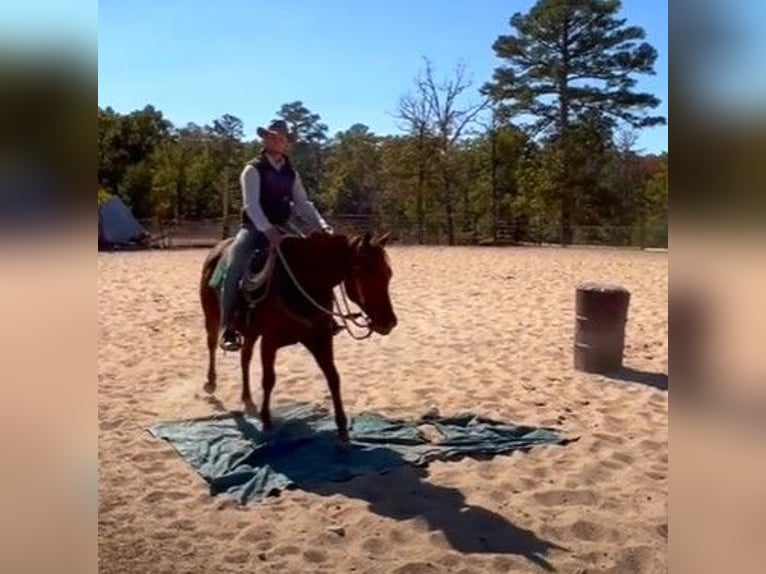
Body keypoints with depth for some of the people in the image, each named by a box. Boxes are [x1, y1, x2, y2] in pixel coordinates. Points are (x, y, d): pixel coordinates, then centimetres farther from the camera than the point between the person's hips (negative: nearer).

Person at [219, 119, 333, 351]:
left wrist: (322, 226, -11)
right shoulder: (253, 169, -5)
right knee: (237, 264, -31)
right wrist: (268, 231, -32)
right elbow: (252, 205, -17)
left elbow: (303, 204, 6)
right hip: (255, 228, -5)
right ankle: (228, 327, -25)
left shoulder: (291, 173, 12)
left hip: (281, 229, 5)